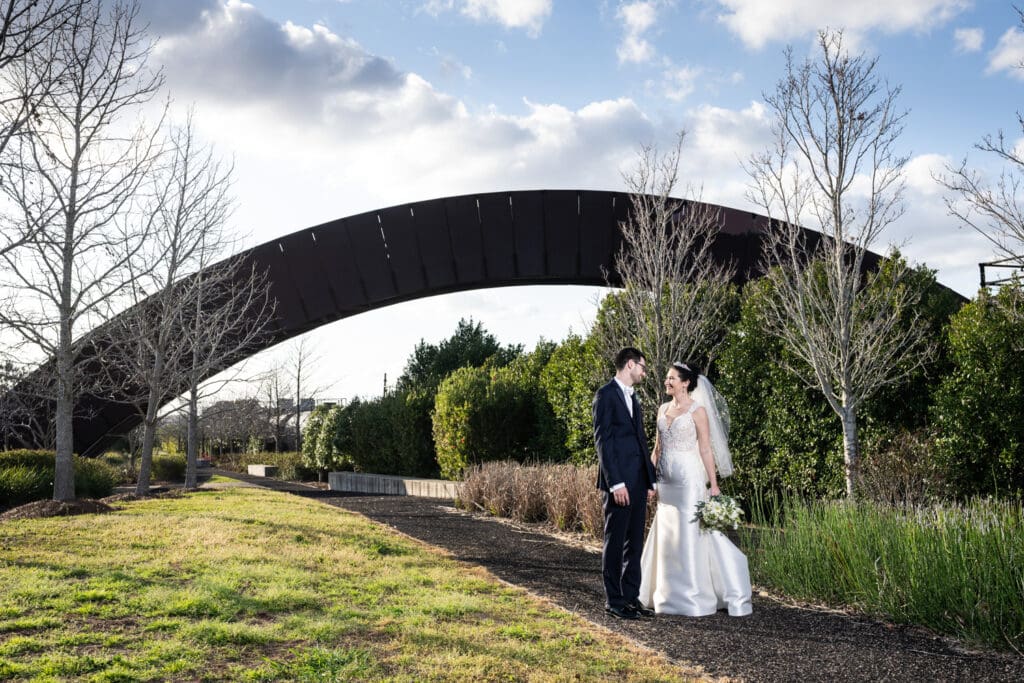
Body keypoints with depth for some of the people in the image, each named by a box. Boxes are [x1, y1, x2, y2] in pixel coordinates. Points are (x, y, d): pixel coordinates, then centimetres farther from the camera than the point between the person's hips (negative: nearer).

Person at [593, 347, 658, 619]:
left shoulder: (632, 398, 20)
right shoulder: (606, 395, -7)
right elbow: (602, 440, -14)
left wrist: (650, 479, 14)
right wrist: (616, 482, -19)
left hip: (638, 481, 9)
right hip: (619, 482, -8)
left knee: (634, 542, 11)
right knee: (615, 541, -1)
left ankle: (631, 597, 18)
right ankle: (614, 600, 6)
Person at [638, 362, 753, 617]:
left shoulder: (697, 411, -6)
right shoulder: (663, 409, 12)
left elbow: (706, 449, -9)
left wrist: (714, 484, -13)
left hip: (689, 480, -6)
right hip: (666, 481, 6)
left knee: (691, 534, -3)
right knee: (666, 536, 9)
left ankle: (695, 597, 6)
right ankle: (672, 594, 21)